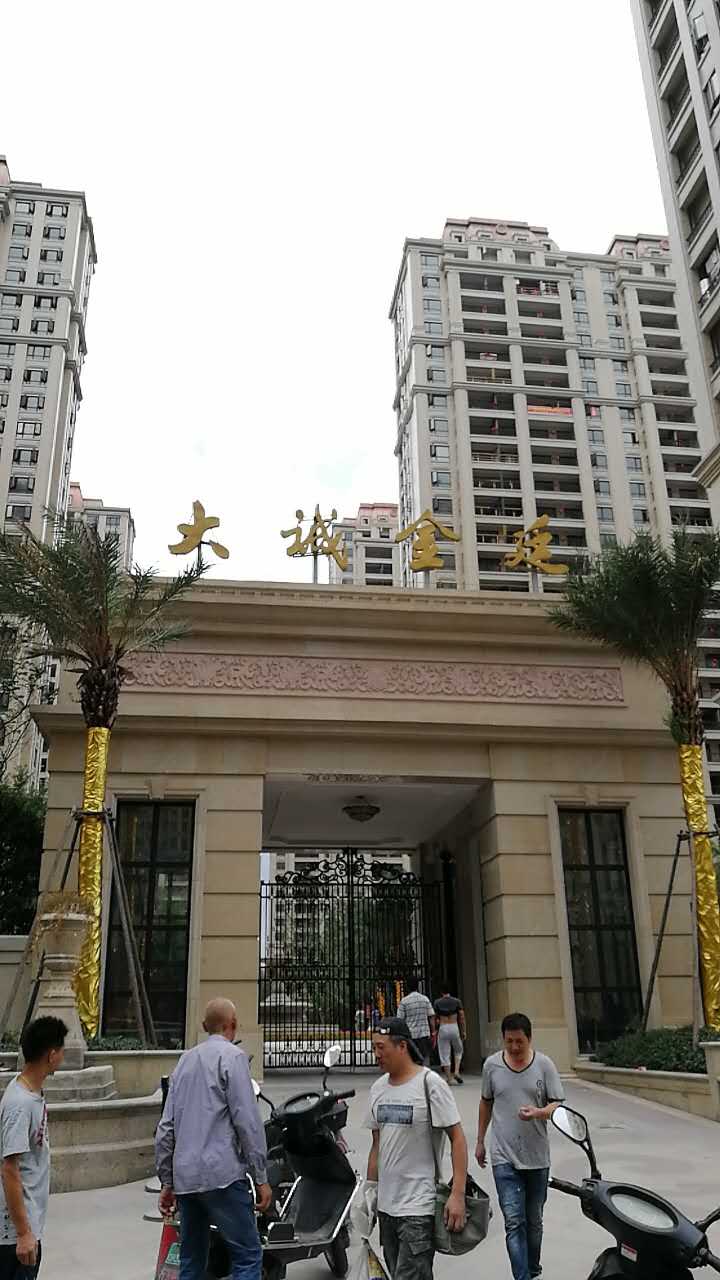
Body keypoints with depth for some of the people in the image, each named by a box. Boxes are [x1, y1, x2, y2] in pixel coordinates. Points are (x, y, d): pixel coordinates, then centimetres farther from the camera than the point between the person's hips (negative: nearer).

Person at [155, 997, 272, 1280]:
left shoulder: (185, 1059, 15)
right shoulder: (231, 1056, -5)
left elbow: (166, 1128, 15)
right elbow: (247, 1121, -11)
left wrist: (167, 1182, 20)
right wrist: (261, 1178, -7)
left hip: (185, 1177, 7)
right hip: (221, 1173, -7)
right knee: (247, 1257, -4)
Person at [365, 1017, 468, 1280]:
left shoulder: (430, 1083, -10)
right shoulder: (378, 1088, 9)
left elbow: (457, 1138, -10)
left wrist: (458, 1194, -16)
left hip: (418, 1208, -6)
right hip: (386, 1206, 7)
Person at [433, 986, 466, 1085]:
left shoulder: (437, 1003, 0)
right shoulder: (457, 1001, 2)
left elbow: (436, 1019, -2)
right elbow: (462, 1017, 1)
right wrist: (463, 1031, 8)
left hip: (443, 1029, -1)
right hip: (454, 1027, 1)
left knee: (445, 1055, 7)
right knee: (458, 1051, 21)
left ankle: (449, 1078, 8)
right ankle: (457, 1072, 4)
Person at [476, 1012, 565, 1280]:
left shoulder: (544, 1065, -6)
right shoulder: (492, 1065, -2)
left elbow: (558, 1105, -4)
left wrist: (538, 1112, -26)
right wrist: (480, 1142, 17)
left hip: (537, 1157, 1)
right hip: (504, 1157, -1)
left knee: (534, 1220, 17)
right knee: (514, 1221, -9)